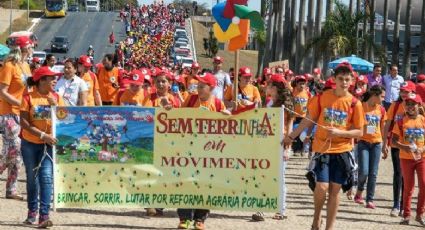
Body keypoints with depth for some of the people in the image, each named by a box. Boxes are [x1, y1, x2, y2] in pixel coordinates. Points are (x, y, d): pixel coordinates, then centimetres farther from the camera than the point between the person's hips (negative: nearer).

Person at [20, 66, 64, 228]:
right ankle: (32, 211, 27)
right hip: (30, 143, -1)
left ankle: (44, 215, -15)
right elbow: (24, 123, -14)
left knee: (46, 177, -12)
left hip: (49, 144, 1)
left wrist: (55, 105, -15)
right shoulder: (29, 97, -7)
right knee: (32, 177, 10)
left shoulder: (56, 97, 2)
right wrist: (42, 135, -22)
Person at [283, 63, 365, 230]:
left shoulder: (354, 103, -4)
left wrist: (339, 132, -17)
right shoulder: (323, 97, -2)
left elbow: (359, 132, -2)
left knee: (335, 189, 5)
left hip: (342, 150, 1)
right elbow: (309, 120, 7)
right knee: (322, 187, -11)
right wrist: (291, 136, 7)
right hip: (323, 148, -1)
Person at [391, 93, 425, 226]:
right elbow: (394, 141, -2)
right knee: (408, 187, 6)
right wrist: (404, 147, -20)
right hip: (406, 158, 0)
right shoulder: (401, 122, -2)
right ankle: (406, 215, 14)